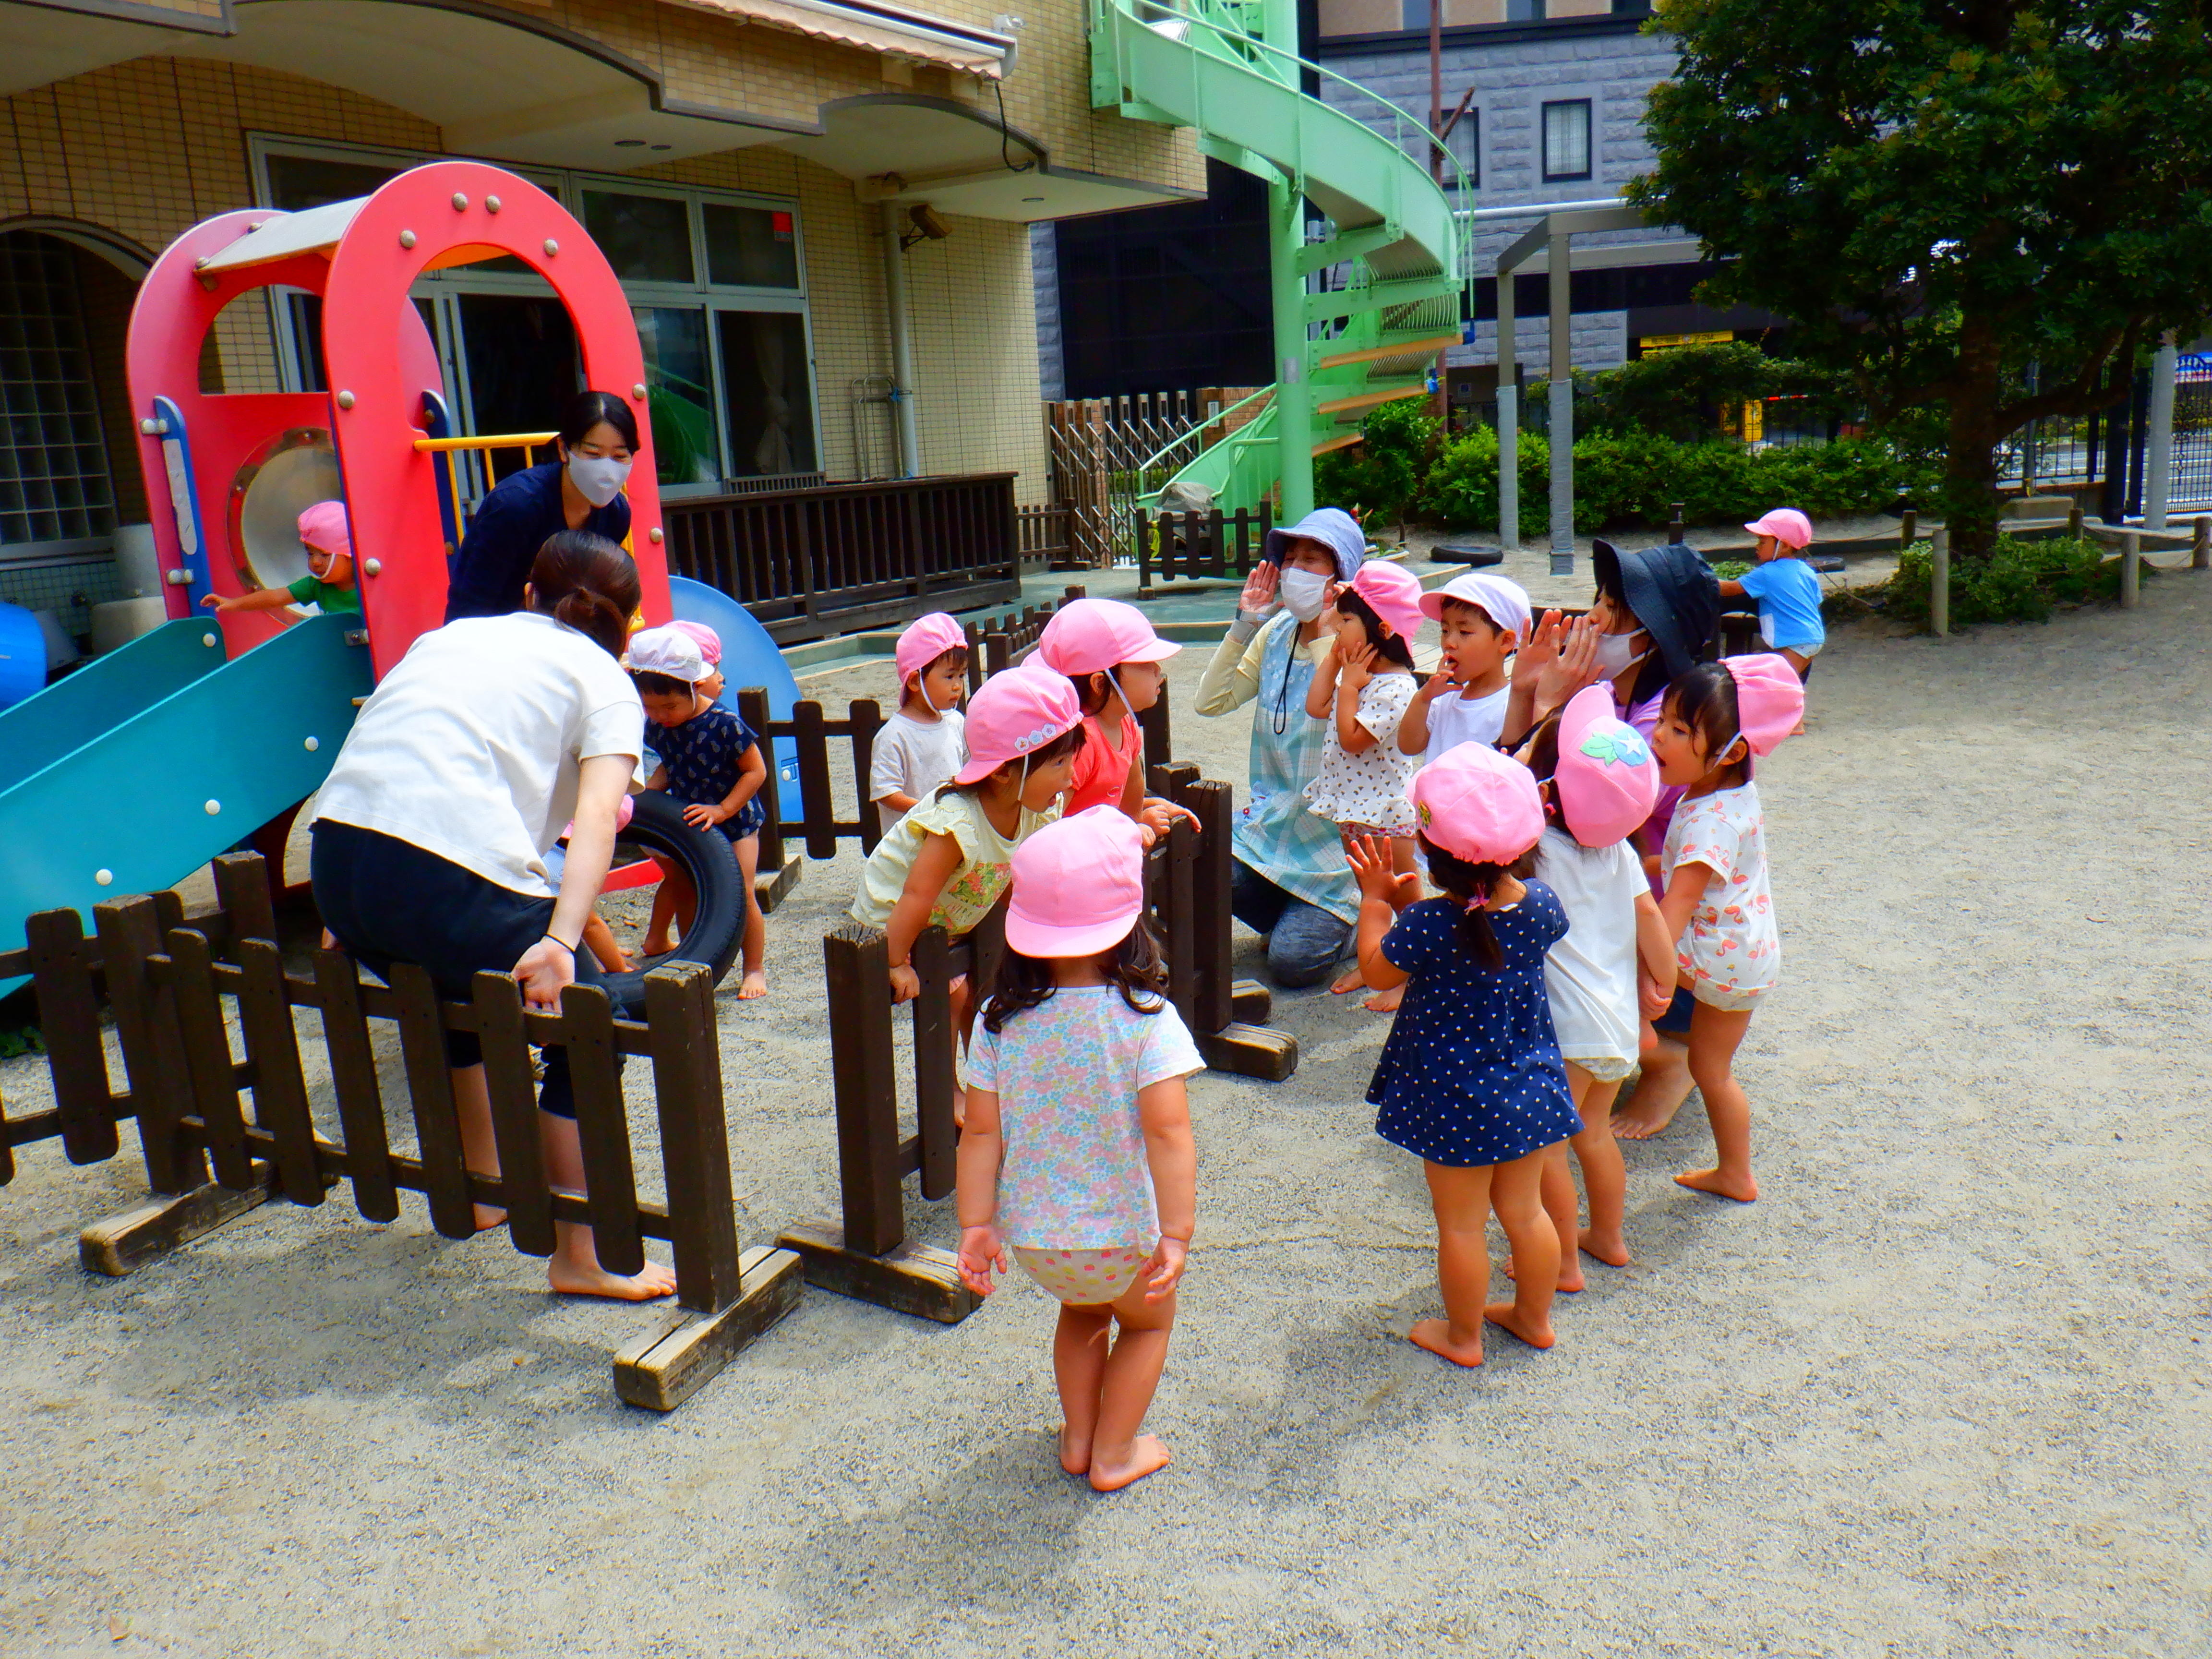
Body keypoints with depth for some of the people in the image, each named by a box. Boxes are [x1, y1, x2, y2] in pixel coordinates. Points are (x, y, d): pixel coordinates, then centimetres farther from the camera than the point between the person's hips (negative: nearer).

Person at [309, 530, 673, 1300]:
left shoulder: (450, 635, 28)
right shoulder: (604, 680, 11)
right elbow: (597, 813, -7)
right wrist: (561, 943, -17)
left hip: (334, 860, 7)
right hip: (451, 876, -7)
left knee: (463, 986, 32)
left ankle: (483, 1187, 46)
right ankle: (581, 1257, 14)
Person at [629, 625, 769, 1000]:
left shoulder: (724, 725, -25)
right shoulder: (656, 725, -7)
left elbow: (756, 771, -18)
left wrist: (722, 810, -24)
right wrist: (648, 791, -9)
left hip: (734, 819, -6)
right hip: (687, 820, 6)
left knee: (740, 893, -9)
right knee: (683, 890, 11)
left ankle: (755, 969, 5)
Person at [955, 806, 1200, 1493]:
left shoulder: (1000, 1020, -10)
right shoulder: (1147, 1018, -19)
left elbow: (981, 1132, -7)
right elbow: (1168, 1133, -24)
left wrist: (976, 1223, 1)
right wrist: (1177, 1233, -20)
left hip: (1031, 1235, 3)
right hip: (1121, 1233, -3)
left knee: (1082, 1313, 34)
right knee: (1149, 1321, 29)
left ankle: (1078, 1438, 43)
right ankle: (1114, 1454, 35)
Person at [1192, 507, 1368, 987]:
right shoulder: (1276, 634, 4)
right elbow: (1211, 700, -1)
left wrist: (1325, 636, -26)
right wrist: (1244, 624, -7)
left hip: (1335, 835, -6)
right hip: (1272, 817, 6)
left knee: (1293, 962, -14)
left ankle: (1357, 919, 20)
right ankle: (1296, 915, 12)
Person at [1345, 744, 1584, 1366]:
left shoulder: (1427, 925, -27)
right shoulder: (1540, 905, -12)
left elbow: (1377, 969, -8)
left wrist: (1376, 899, 3)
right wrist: (1409, 902, 10)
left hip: (1455, 1099, -5)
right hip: (1530, 1086, 5)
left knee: (1461, 1223, 13)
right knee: (1524, 1210, 22)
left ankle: (1463, 1336, 30)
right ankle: (1534, 1317, 40)